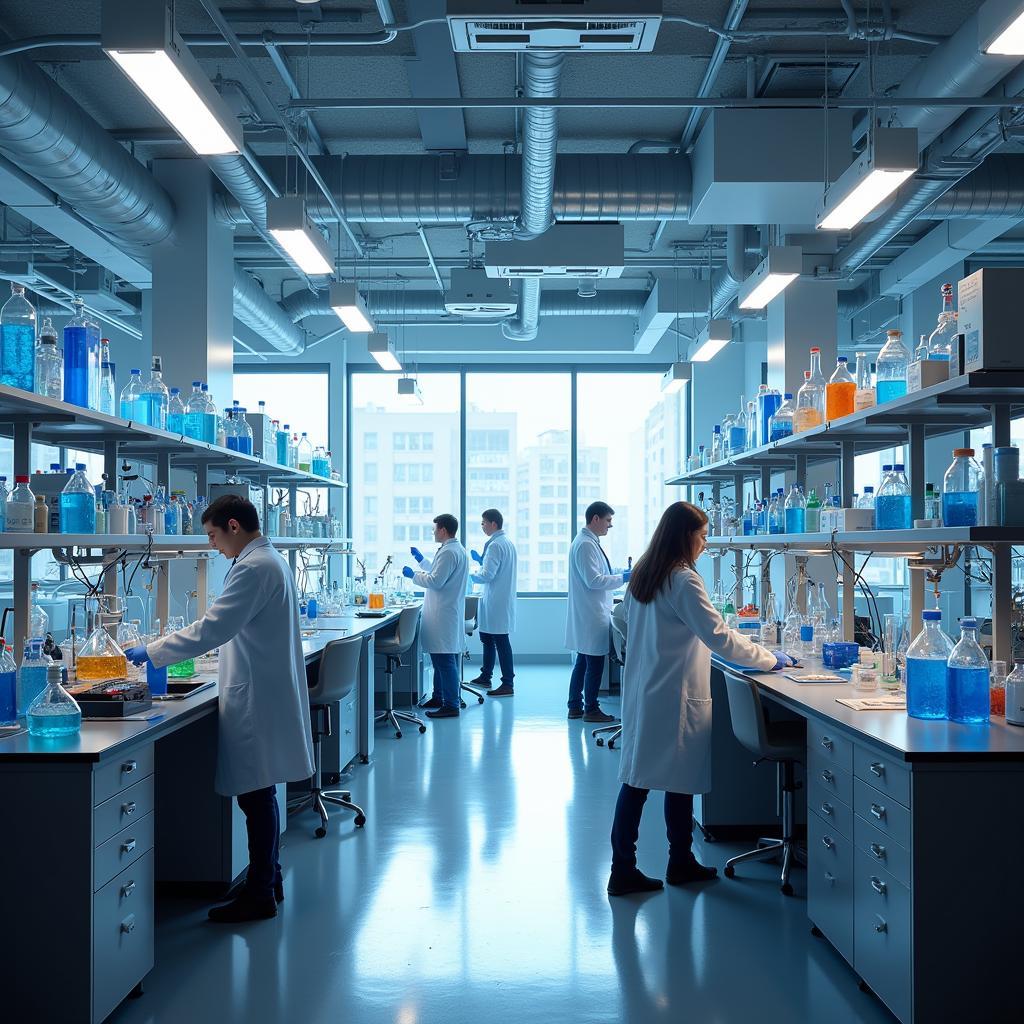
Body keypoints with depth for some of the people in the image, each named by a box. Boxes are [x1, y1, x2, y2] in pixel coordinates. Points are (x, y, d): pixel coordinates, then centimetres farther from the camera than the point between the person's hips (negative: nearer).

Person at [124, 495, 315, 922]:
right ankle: (268, 881, 26)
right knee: (260, 796, 16)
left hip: (256, 700, -10)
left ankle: (260, 895, 5)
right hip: (265, 693, 10)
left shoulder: (254, 567, -17)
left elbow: (213, 628, -23)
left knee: (257, 796, -3)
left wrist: (153, 652, -16)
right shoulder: (270, 560, 15)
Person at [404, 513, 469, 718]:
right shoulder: (457, 549, 17)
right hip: (446, 612, 11)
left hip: (444, 615, -11)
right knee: (440, 658, 18)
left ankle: (451, 705, -5)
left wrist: (413, 575, -8)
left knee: (445, 660, -7)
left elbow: (436, 581, -21)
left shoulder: (449, 552, -17)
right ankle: (439, 698, 27)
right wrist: (421, 560, 31)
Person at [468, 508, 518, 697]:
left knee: (501, 641, -5)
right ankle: (485, 677, 30)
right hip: (504, 599, 10)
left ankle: (508, 684, 0)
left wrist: (468, 576, -7)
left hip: (496, 602, -10)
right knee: (486, 637, 20)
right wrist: (482, 560, 17)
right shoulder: (508, 543, 13)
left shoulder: (495, 545, -18)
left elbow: (487, 575, -21)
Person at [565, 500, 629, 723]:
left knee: (583, 661, 15)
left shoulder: (589, 542, 14)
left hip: (591, 613, 10)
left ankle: (575, 706, 21)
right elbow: (593, 580, -21)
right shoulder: (585, 544, -17)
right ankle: (590, 709, 6)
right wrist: (622, 578, -15)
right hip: (591, 615, -10)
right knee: (595, 662, -2)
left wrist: (620, 576, 15)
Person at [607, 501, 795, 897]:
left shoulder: (642, 574, 9)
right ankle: (680, 864, 20)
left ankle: (623, 868, 7)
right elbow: (718, 636, -19)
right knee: (680, 779, 6)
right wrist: (769, 659, -10)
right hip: (675, 696, -8)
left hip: (642, 691, 8)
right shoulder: (683, 581, -17)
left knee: (637, 779, 7)